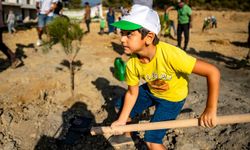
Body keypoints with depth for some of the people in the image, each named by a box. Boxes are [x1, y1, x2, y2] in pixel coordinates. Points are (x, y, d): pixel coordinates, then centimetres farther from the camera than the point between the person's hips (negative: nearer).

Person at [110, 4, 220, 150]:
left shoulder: (170, 55, -41)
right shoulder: (132, 63, -23)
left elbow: (213, 71, -38)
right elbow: (132, 93, -7)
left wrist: (211, 109, -40)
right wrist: (122, 120, -10)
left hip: (172, 97, -5)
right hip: (150, 91, 5)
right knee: (120, 107, 16)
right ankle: (127, 136, 46)